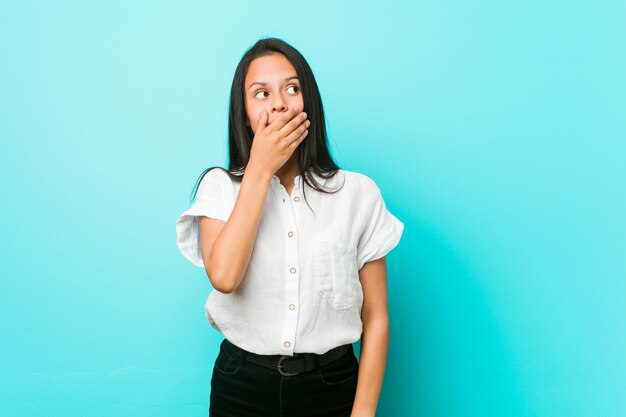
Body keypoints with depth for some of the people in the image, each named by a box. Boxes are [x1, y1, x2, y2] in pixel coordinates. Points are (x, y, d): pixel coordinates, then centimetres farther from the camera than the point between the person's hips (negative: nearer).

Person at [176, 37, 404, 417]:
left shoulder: (358, 192, -4)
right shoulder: (220, 186, -3)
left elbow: (376, 317, -3)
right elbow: (224, 276, -22)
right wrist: (260, 169, -17)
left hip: (332, 386, 0)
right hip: (242, 386, 1)